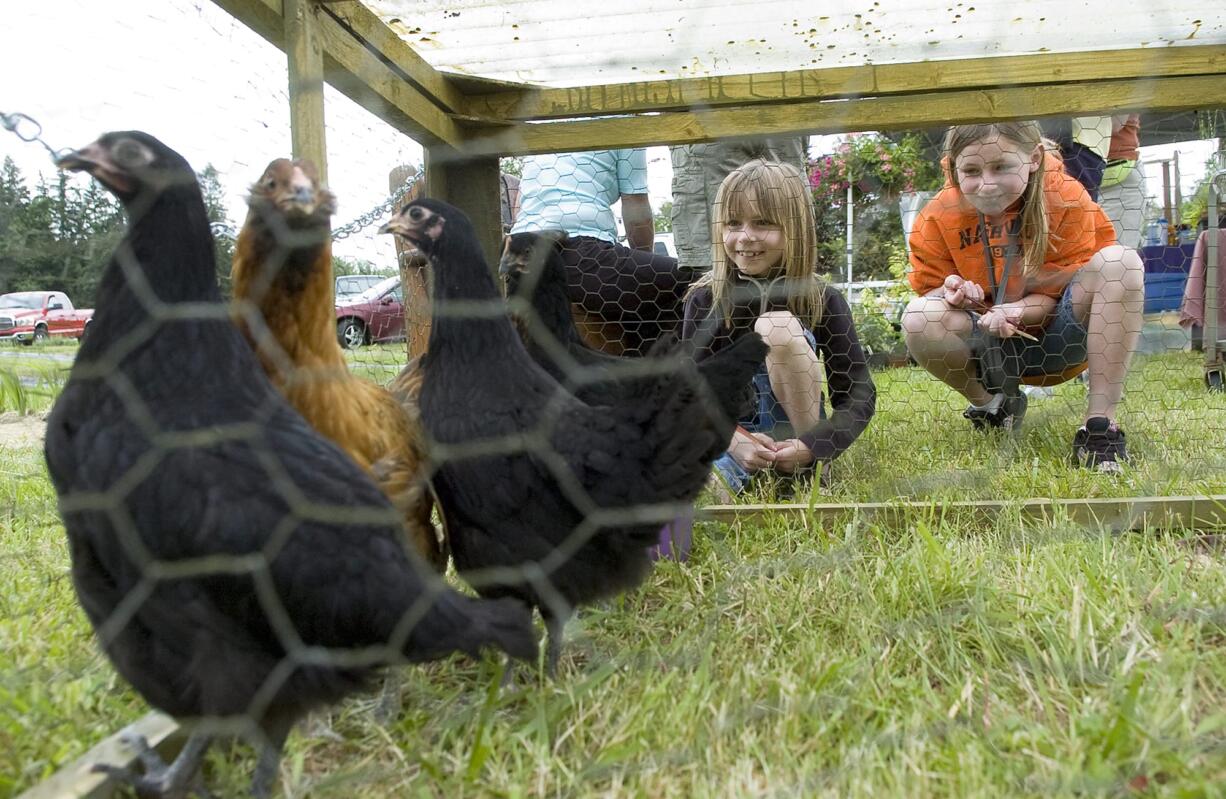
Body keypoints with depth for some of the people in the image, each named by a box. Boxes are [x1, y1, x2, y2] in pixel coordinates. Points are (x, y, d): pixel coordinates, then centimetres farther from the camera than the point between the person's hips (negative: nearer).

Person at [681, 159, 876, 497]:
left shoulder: (822, 300, -6)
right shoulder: (705, 299, -3)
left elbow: (859, 395, -9)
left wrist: (813, 447, -26)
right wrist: (733, 441, -26)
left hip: (792, 433, 2)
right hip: (724, 437, -1)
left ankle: (808, 468, -15)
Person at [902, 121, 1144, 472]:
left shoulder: (1067, 200, -15)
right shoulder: (938, 216, -14)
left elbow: (1061, 289, -10)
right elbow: (930, 289, -3)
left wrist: (1017, 311, -32)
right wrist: (951, 294, -28)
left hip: (1057, 341, 0)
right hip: (989, 347, 1)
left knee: (1118, 262, -27)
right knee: (919, 318, -30)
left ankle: (1100, 423, -26)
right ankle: (990, 405, 0)